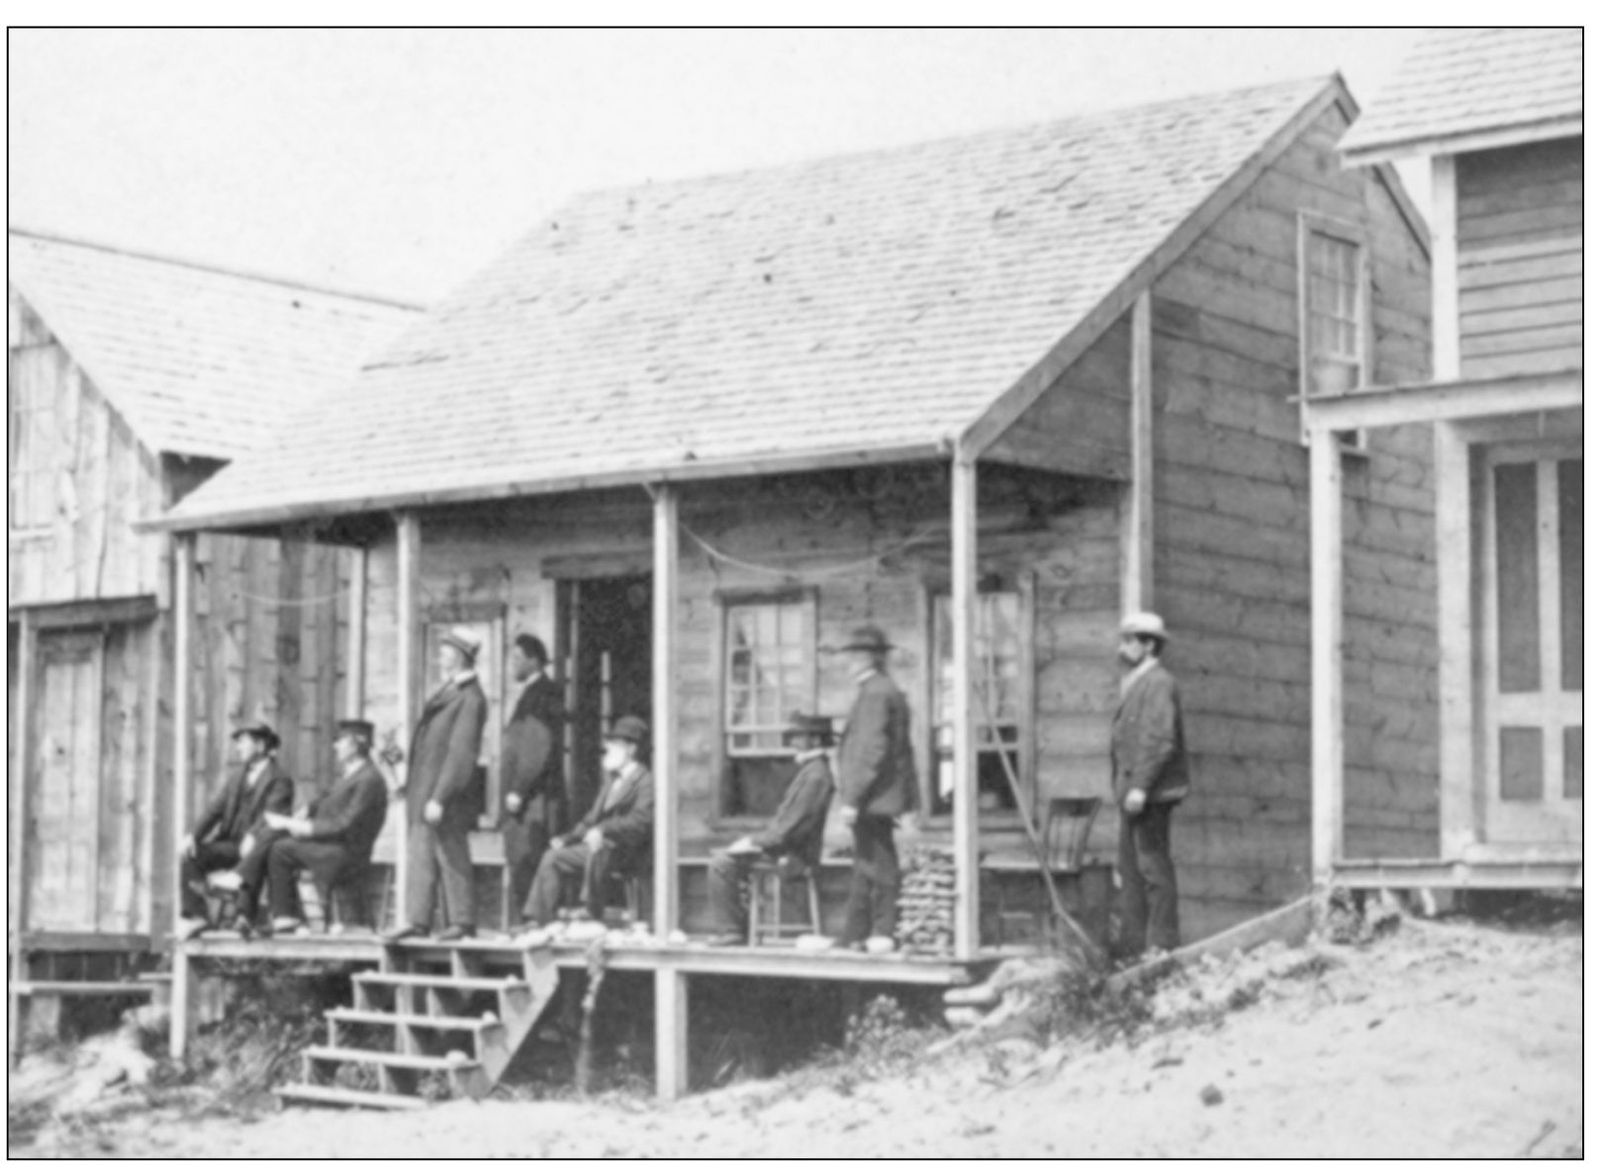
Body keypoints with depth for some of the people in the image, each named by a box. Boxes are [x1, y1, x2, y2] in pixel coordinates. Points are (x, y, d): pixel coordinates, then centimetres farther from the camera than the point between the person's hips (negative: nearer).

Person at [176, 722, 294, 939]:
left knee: (252, 857, -40)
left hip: (257, 847, -6)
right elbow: (215, 808, 11)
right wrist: (193, 835, -6)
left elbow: (272, 817, -16)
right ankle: (195, 916, -18)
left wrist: (253, 838, -35)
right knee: (189, 855, -16)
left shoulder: (280, 780, -1)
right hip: (229, 844, 7)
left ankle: (246, 916, -32)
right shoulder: (237, 778, 22)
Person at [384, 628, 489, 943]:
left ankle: (461, 922, 8)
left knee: (451, 857, -1)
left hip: (447, 790, -9)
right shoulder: (447, 691, 12)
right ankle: (417, 920, 13)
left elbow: (461, 753, -21)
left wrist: (439, 798, -22)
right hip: (425, 788, 9)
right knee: (420, 854, 9)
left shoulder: (470, 699, -17)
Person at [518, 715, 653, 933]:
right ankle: (537, 922, -6)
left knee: (597, 850, -38)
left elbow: (640, 821, -22)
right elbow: (593, 818, 23)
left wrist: (603, 830, -32)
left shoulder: (646, 782, -8)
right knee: (553, 858, -4)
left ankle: (591, 912, -30)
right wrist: (566, 838, 11)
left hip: (630, 852, -9)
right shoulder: (611, 780, 20)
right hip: (602, 845, 9)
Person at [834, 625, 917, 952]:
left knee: (879, 868, -7)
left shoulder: (875, 694, -14)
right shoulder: (890, 692, 18)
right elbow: (902, 750, 22)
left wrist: (852, 799, -21)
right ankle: (855, 936, 15)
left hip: (871, 799, -11)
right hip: (879, 799, 11)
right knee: (865, 868, 12)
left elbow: (872, 751, -21)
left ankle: (884, 934, -4)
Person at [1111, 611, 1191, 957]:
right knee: (1130, 866, 9)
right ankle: (1133, 945, 12)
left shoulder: (1158, 684, -11)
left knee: (1153, 864, -9)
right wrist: (1123, 786, 16)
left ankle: (1162, 943, -7)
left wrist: (1140, 787, -23)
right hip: (1132, 790, 10)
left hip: (1150, 792, -10)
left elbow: (1161, 740, -20)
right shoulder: (1135, 684, 21)